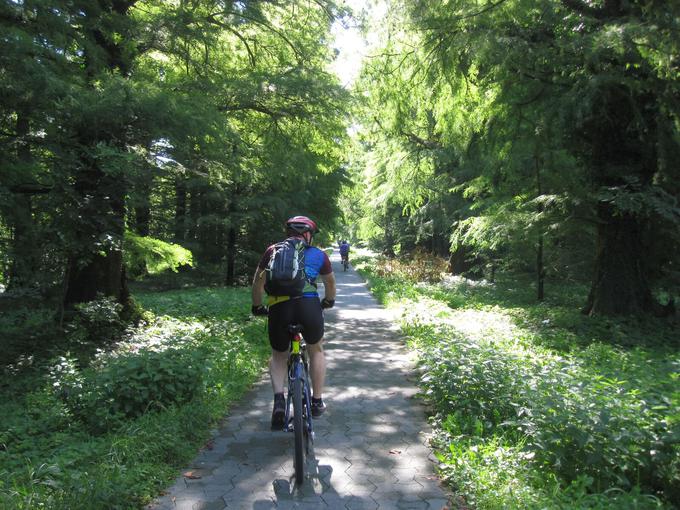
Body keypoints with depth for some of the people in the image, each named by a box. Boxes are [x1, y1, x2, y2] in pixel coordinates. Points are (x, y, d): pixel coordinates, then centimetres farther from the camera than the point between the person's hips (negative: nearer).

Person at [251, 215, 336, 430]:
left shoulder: (273, 251, 19)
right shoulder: (318, 254, 19)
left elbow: (258, 282, 19)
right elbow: (330, 282, 33)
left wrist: (257, 306, 33)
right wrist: (329, 301, 50)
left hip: (279, 308, 1)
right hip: (309, 305, 0)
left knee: (278, 355, 25)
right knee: (316, 351, 27)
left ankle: (278, 398, 4)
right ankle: (317, 401, 31)